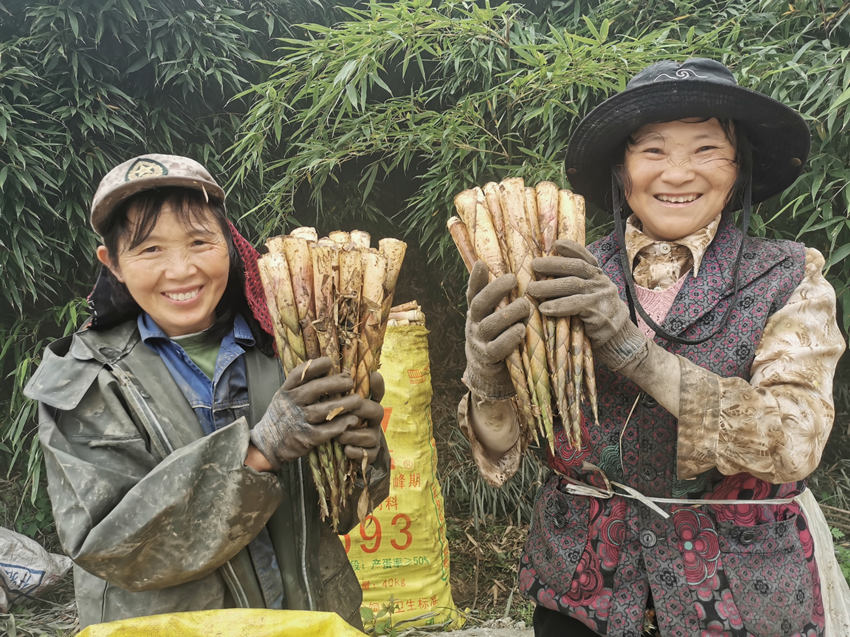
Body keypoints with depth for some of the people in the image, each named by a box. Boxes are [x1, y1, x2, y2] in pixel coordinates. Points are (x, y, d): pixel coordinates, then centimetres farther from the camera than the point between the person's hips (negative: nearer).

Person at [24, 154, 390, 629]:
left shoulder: (282, 346, -10)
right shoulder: (83, 381, -13)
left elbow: (333, 510, -4)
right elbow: (108, 546, -21)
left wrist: (359, 455, -27)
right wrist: (258, 451, -32)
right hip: (167, 625, -2)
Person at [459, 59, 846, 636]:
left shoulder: (790, 281, -6)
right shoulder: (570, 280, -5)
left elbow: (796, 442, -20)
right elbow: (503, 454, -7)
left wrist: (634, 350, -29)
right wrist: (489, 383, -29)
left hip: (737, 585, 0)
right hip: (582, 573, 1)